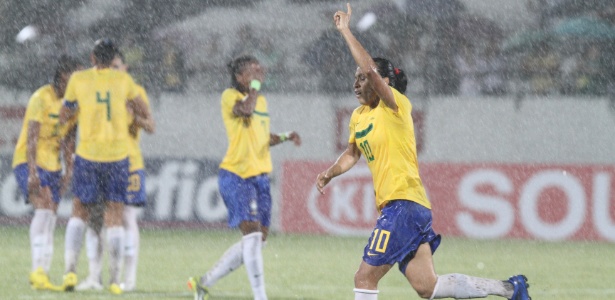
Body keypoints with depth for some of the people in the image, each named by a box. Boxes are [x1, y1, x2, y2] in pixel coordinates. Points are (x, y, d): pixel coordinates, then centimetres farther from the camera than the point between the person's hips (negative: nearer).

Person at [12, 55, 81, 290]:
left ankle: (42, 275, 9)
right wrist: (32, 171, -25)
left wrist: (68, 169, 14)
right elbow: (32, 137, -19)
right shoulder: (41, 98, -14)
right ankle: (38, 269, -30)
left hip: (52, 165, 8)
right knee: (44, 206, -26)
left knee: (50, 221, 4)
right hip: (28, 163, -8)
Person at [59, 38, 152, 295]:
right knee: (114, 218, 6)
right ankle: (115, 279, 3)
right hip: (118, 156, 0)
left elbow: (63, 117, 8)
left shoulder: (78, 79, -2)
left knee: (79, 213, 12)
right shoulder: (123, 79, 0)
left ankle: (70, 269, -4)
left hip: (87, 155, 0)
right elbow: (145, 114, 10)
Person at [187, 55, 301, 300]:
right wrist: (255, 84, -17)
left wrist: (285, 137, 10)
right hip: (236, 176, -8)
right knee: (252, 233, -18)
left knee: (258, 239, 8)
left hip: (260, 176, 8)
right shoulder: (230, 96, -7)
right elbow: (246, 109, -30)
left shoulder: (261, 101, 17)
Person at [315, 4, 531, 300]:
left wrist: (346, 32, -19)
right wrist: (330, 172, 16)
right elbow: (351, 154, 34)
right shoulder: (358, 116, 17)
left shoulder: (395, 105, -7)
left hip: (404, 205, -9)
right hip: (395, 207, 9)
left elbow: (370, 69, -24)